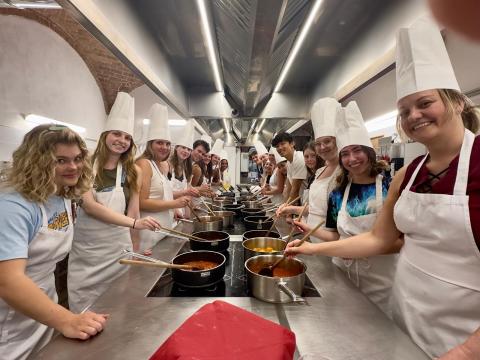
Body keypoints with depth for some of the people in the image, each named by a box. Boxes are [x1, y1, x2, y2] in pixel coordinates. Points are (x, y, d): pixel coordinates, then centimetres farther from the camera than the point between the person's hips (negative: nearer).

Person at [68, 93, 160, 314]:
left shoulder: (133, 171, -1)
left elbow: (133, 211, 1)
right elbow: (88, 205, -16)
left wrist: (135, 250, 1)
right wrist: (134, 222, -26)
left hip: (117, 248, 1)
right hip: (84, 249, 0)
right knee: (81, 310, 11)